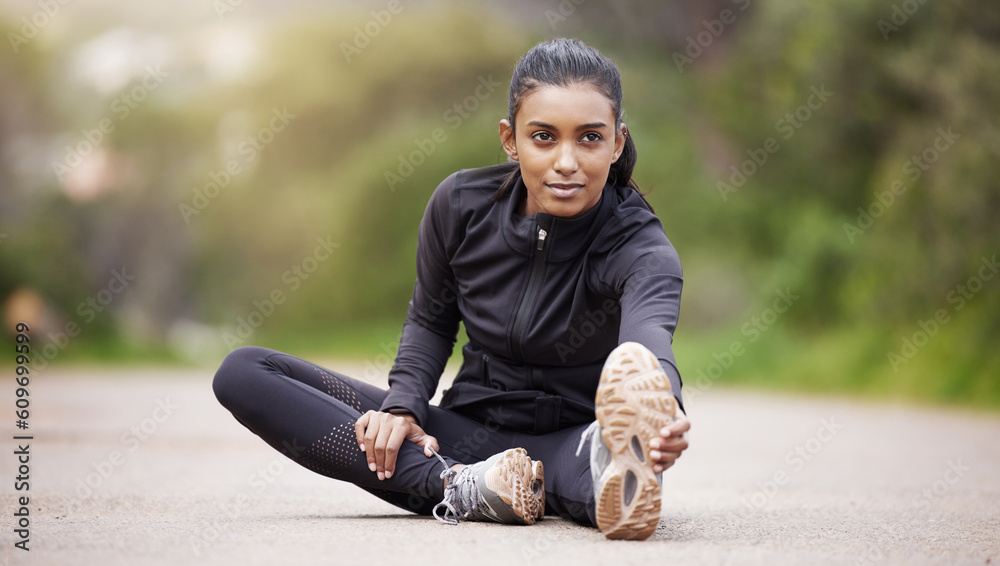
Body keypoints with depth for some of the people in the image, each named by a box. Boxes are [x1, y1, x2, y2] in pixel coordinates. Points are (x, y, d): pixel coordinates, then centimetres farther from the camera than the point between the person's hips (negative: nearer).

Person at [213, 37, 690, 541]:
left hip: (567, 443, -4)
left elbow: (649, 338, -40)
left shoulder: (641, 248, -17)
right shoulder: (462, 204, -6)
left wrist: (660, 406, -65)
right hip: (465, 432, 4)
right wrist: (403, 405, -10)